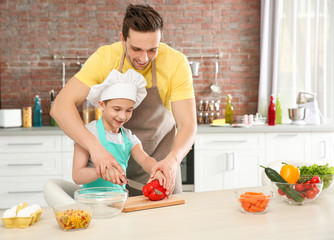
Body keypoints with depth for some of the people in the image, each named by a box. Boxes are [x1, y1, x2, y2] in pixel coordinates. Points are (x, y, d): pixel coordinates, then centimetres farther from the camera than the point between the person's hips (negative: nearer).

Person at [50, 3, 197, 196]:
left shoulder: (176, 63, -22)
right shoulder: (105, 58, -22)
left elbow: (188, 124, -24)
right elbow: (61, 106, -28)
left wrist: (173, 159, -45)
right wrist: (94, 146, -44)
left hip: (160, 155, 0)